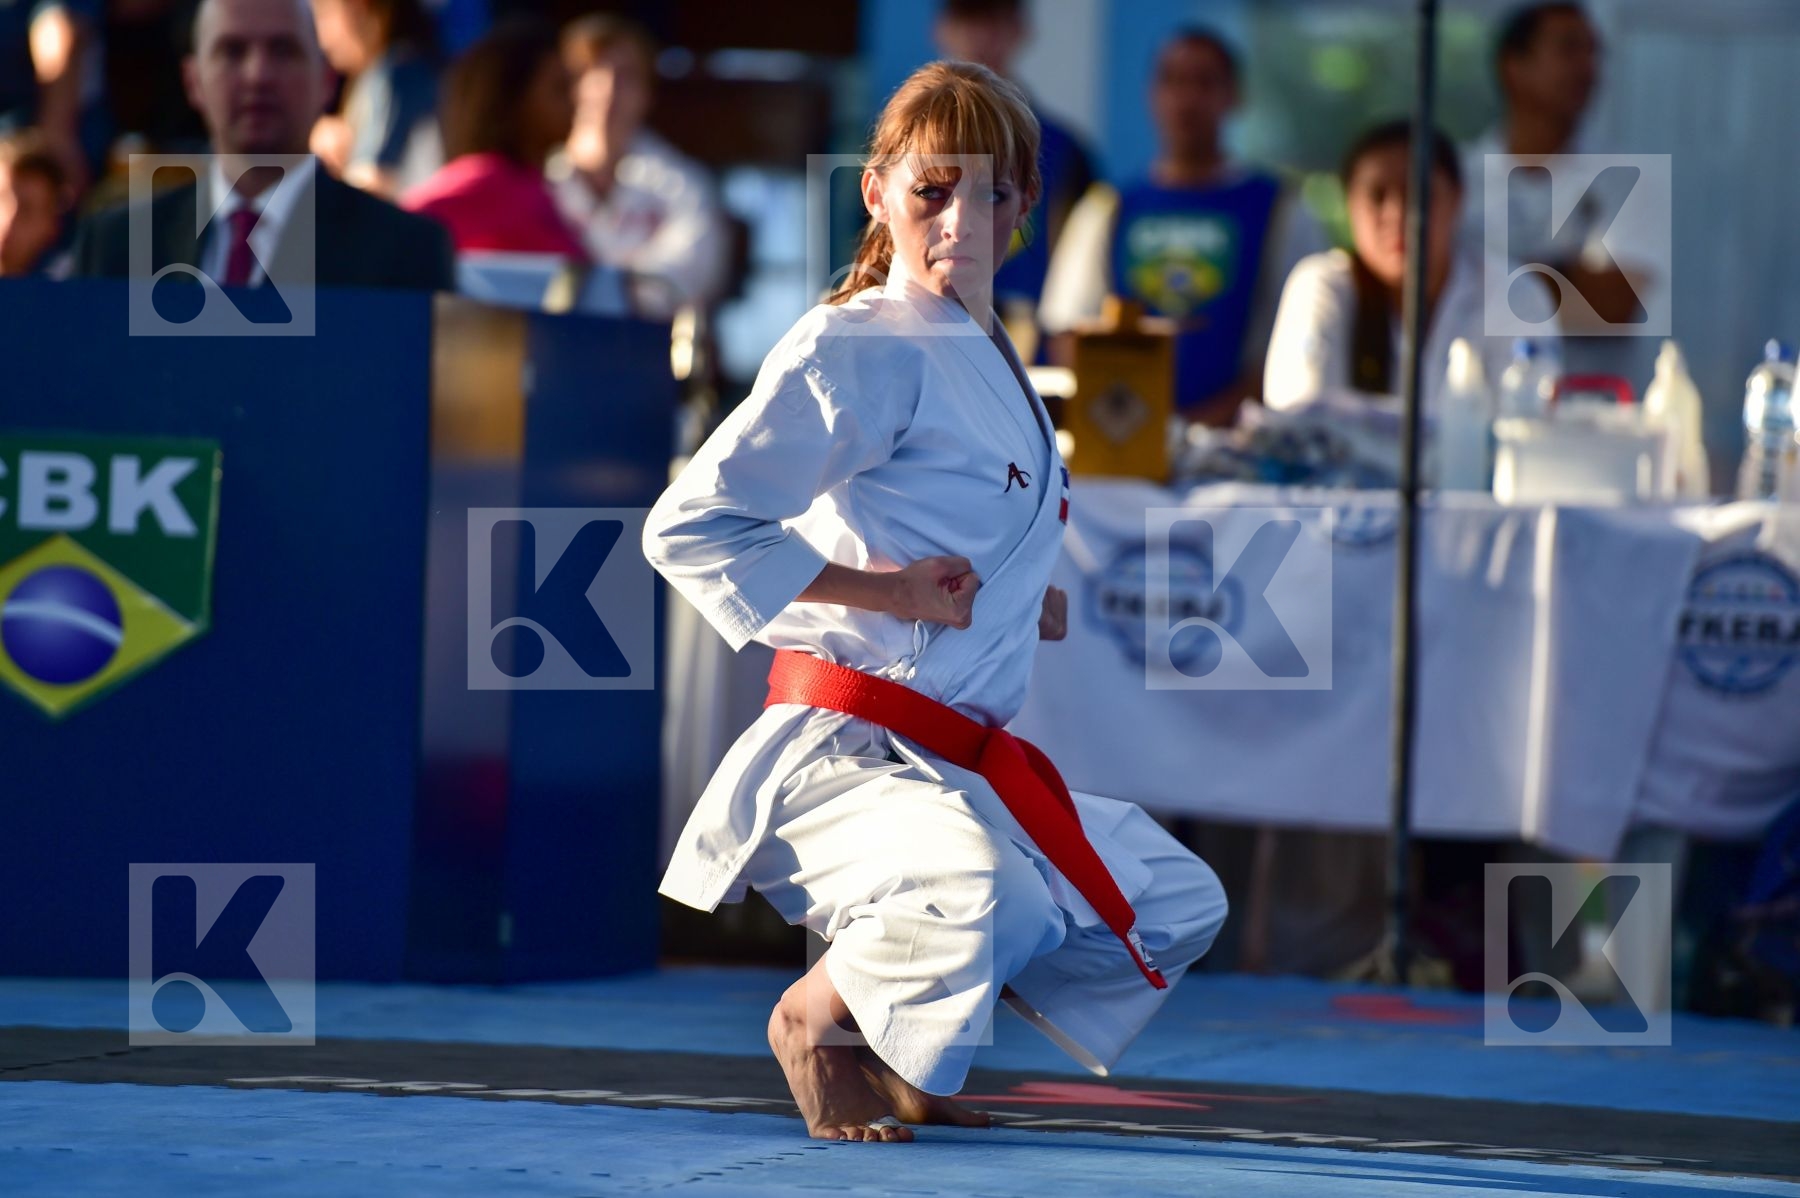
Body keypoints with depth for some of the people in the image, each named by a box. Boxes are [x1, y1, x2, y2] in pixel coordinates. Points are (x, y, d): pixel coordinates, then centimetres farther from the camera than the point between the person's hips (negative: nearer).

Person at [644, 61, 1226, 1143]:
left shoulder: (990, 364, 17)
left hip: (963, 767, 9)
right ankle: (815, 1021, -5)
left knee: (1177, 906, 17)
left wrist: (1032, 603, 13)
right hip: (840, 758, -9)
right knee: (978, 894, -38)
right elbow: (691, 527, -18)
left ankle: (896, 1052, 24)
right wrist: (879, 590, -17)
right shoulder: (857, 350, -12)